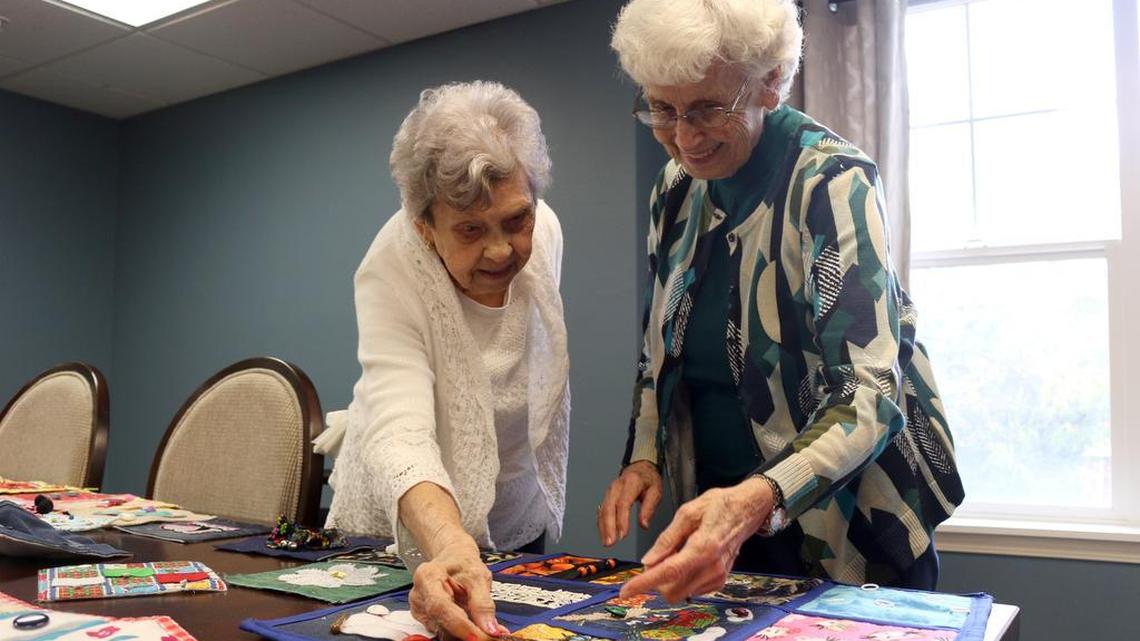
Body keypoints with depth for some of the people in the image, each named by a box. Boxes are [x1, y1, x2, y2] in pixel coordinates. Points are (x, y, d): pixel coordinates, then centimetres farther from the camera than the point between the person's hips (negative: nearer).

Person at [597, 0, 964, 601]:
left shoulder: (832, 183, -20)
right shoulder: (675, 190, -2)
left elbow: (869, 396, -28)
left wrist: (754, 502, -44)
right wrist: (643, 458, -6)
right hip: (719, 510, 6)